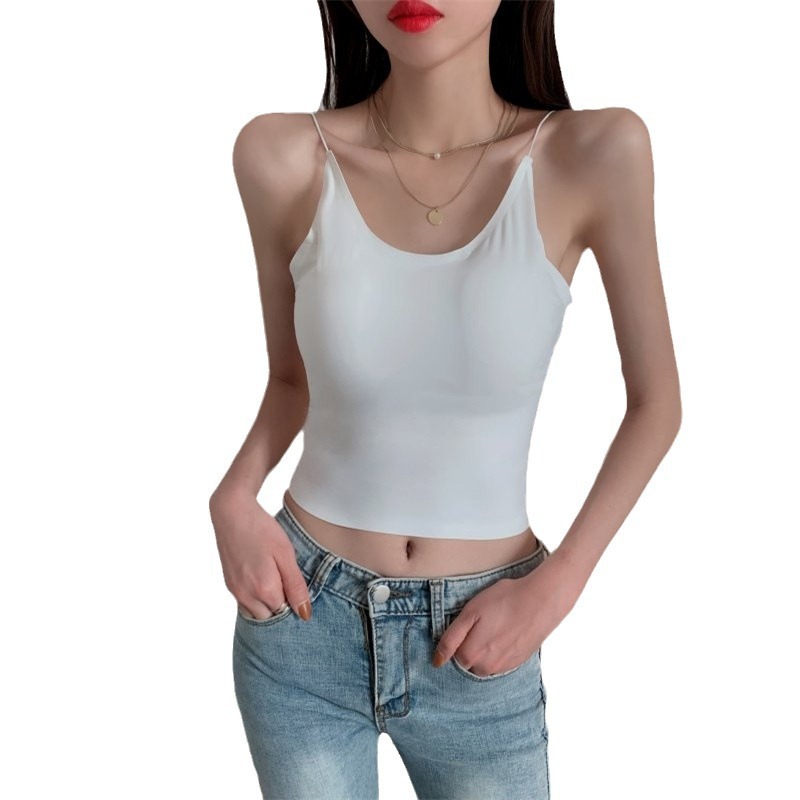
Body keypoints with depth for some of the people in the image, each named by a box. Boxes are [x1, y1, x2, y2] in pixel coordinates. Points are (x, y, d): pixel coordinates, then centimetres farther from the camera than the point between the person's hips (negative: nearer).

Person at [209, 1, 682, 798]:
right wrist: (233, 499, -11)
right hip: (300, 621, 1)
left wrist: (556, 586, -10)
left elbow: (655, 404, -3)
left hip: (478, 647, 0)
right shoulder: (282, 158, -11)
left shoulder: (596, 154, -14)